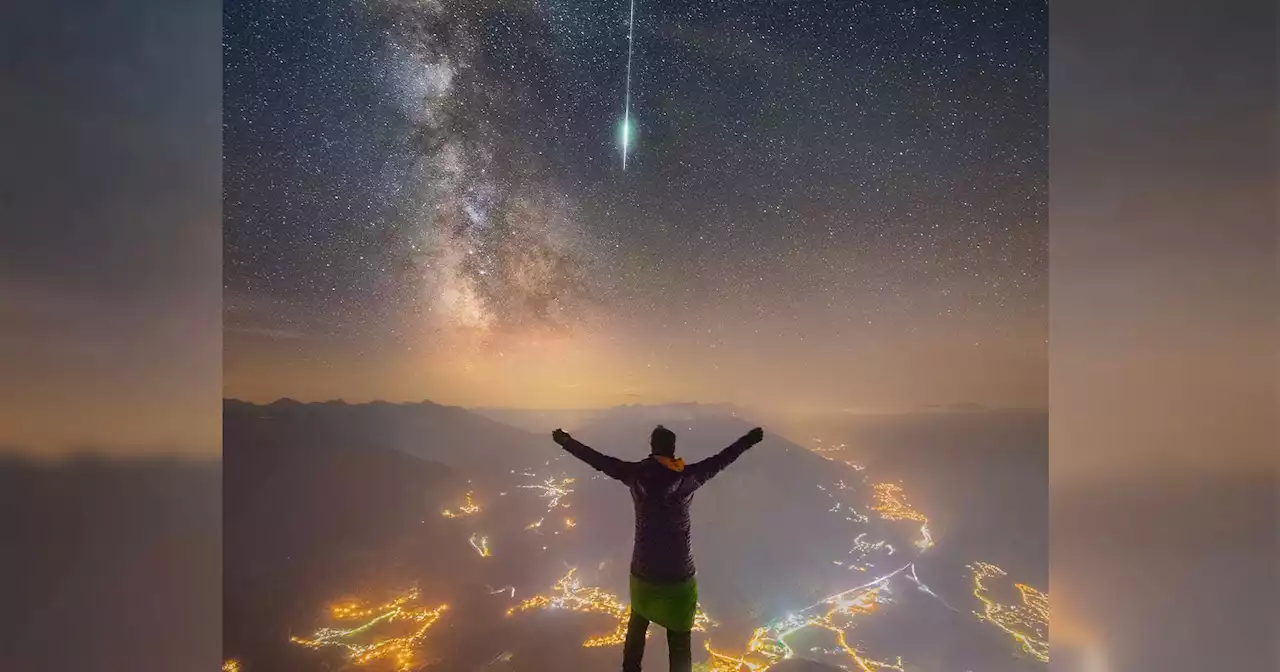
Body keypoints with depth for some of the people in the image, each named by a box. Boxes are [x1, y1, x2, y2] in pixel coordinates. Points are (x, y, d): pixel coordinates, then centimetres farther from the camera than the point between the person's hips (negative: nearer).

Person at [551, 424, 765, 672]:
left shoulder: (637, 474, -9)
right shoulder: (688, 476, -13)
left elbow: (599, 460, -1)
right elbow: (721, 460, -2)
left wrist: (566, 442, 11)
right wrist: (749, 439, 11)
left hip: (643, 572, 3)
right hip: (678, 575, -2)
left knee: (637, 628, 28)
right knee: (679, 642, 8)